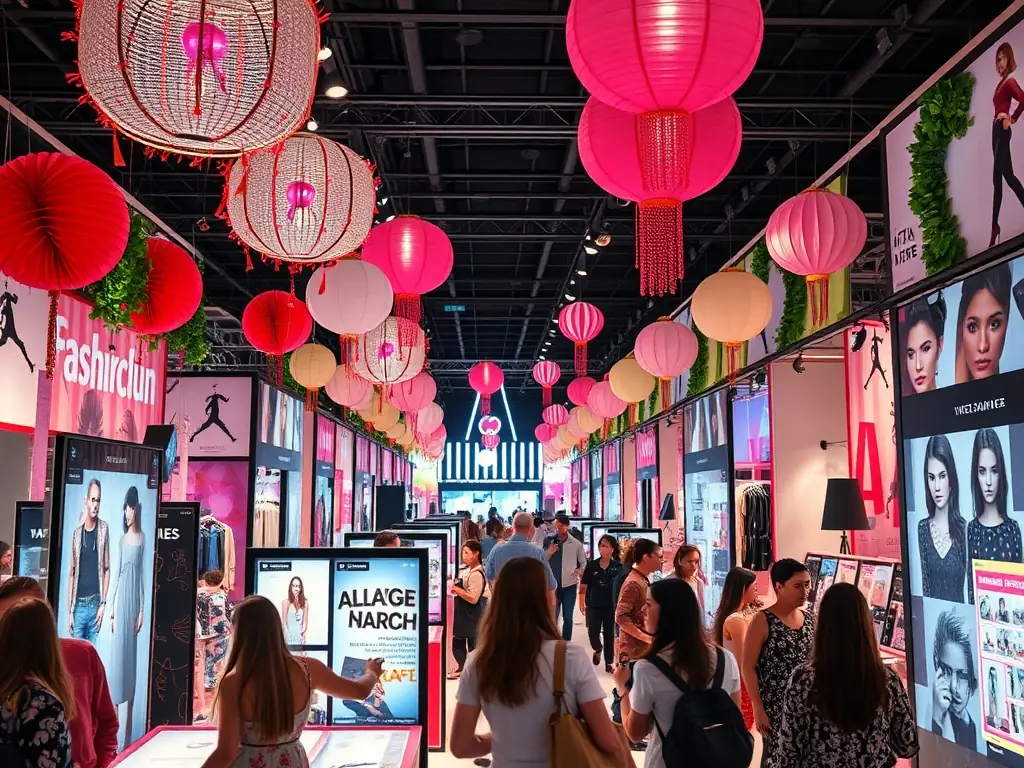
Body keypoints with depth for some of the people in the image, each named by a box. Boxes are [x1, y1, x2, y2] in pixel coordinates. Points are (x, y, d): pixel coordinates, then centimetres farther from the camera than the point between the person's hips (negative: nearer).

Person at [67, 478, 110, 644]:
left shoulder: (104, 529, 0)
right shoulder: (77, 532, 2)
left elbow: (107, 569, 3)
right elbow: (71, 573, 6)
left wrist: (103, 603, -4)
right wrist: (69, 610, 3)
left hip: (95, 603, -1)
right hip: (79, 604, 1)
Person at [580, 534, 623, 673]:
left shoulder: (618, 567, -7)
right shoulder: (592, 565, -4)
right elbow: (583, 586, 1)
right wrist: (582, 603, -2)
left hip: (610, 606, -1)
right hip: (593, 605, 1)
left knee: (609, 634, 8)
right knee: (592, 632, -1)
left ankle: (608, 663, 21)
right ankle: (597, 649, 33)